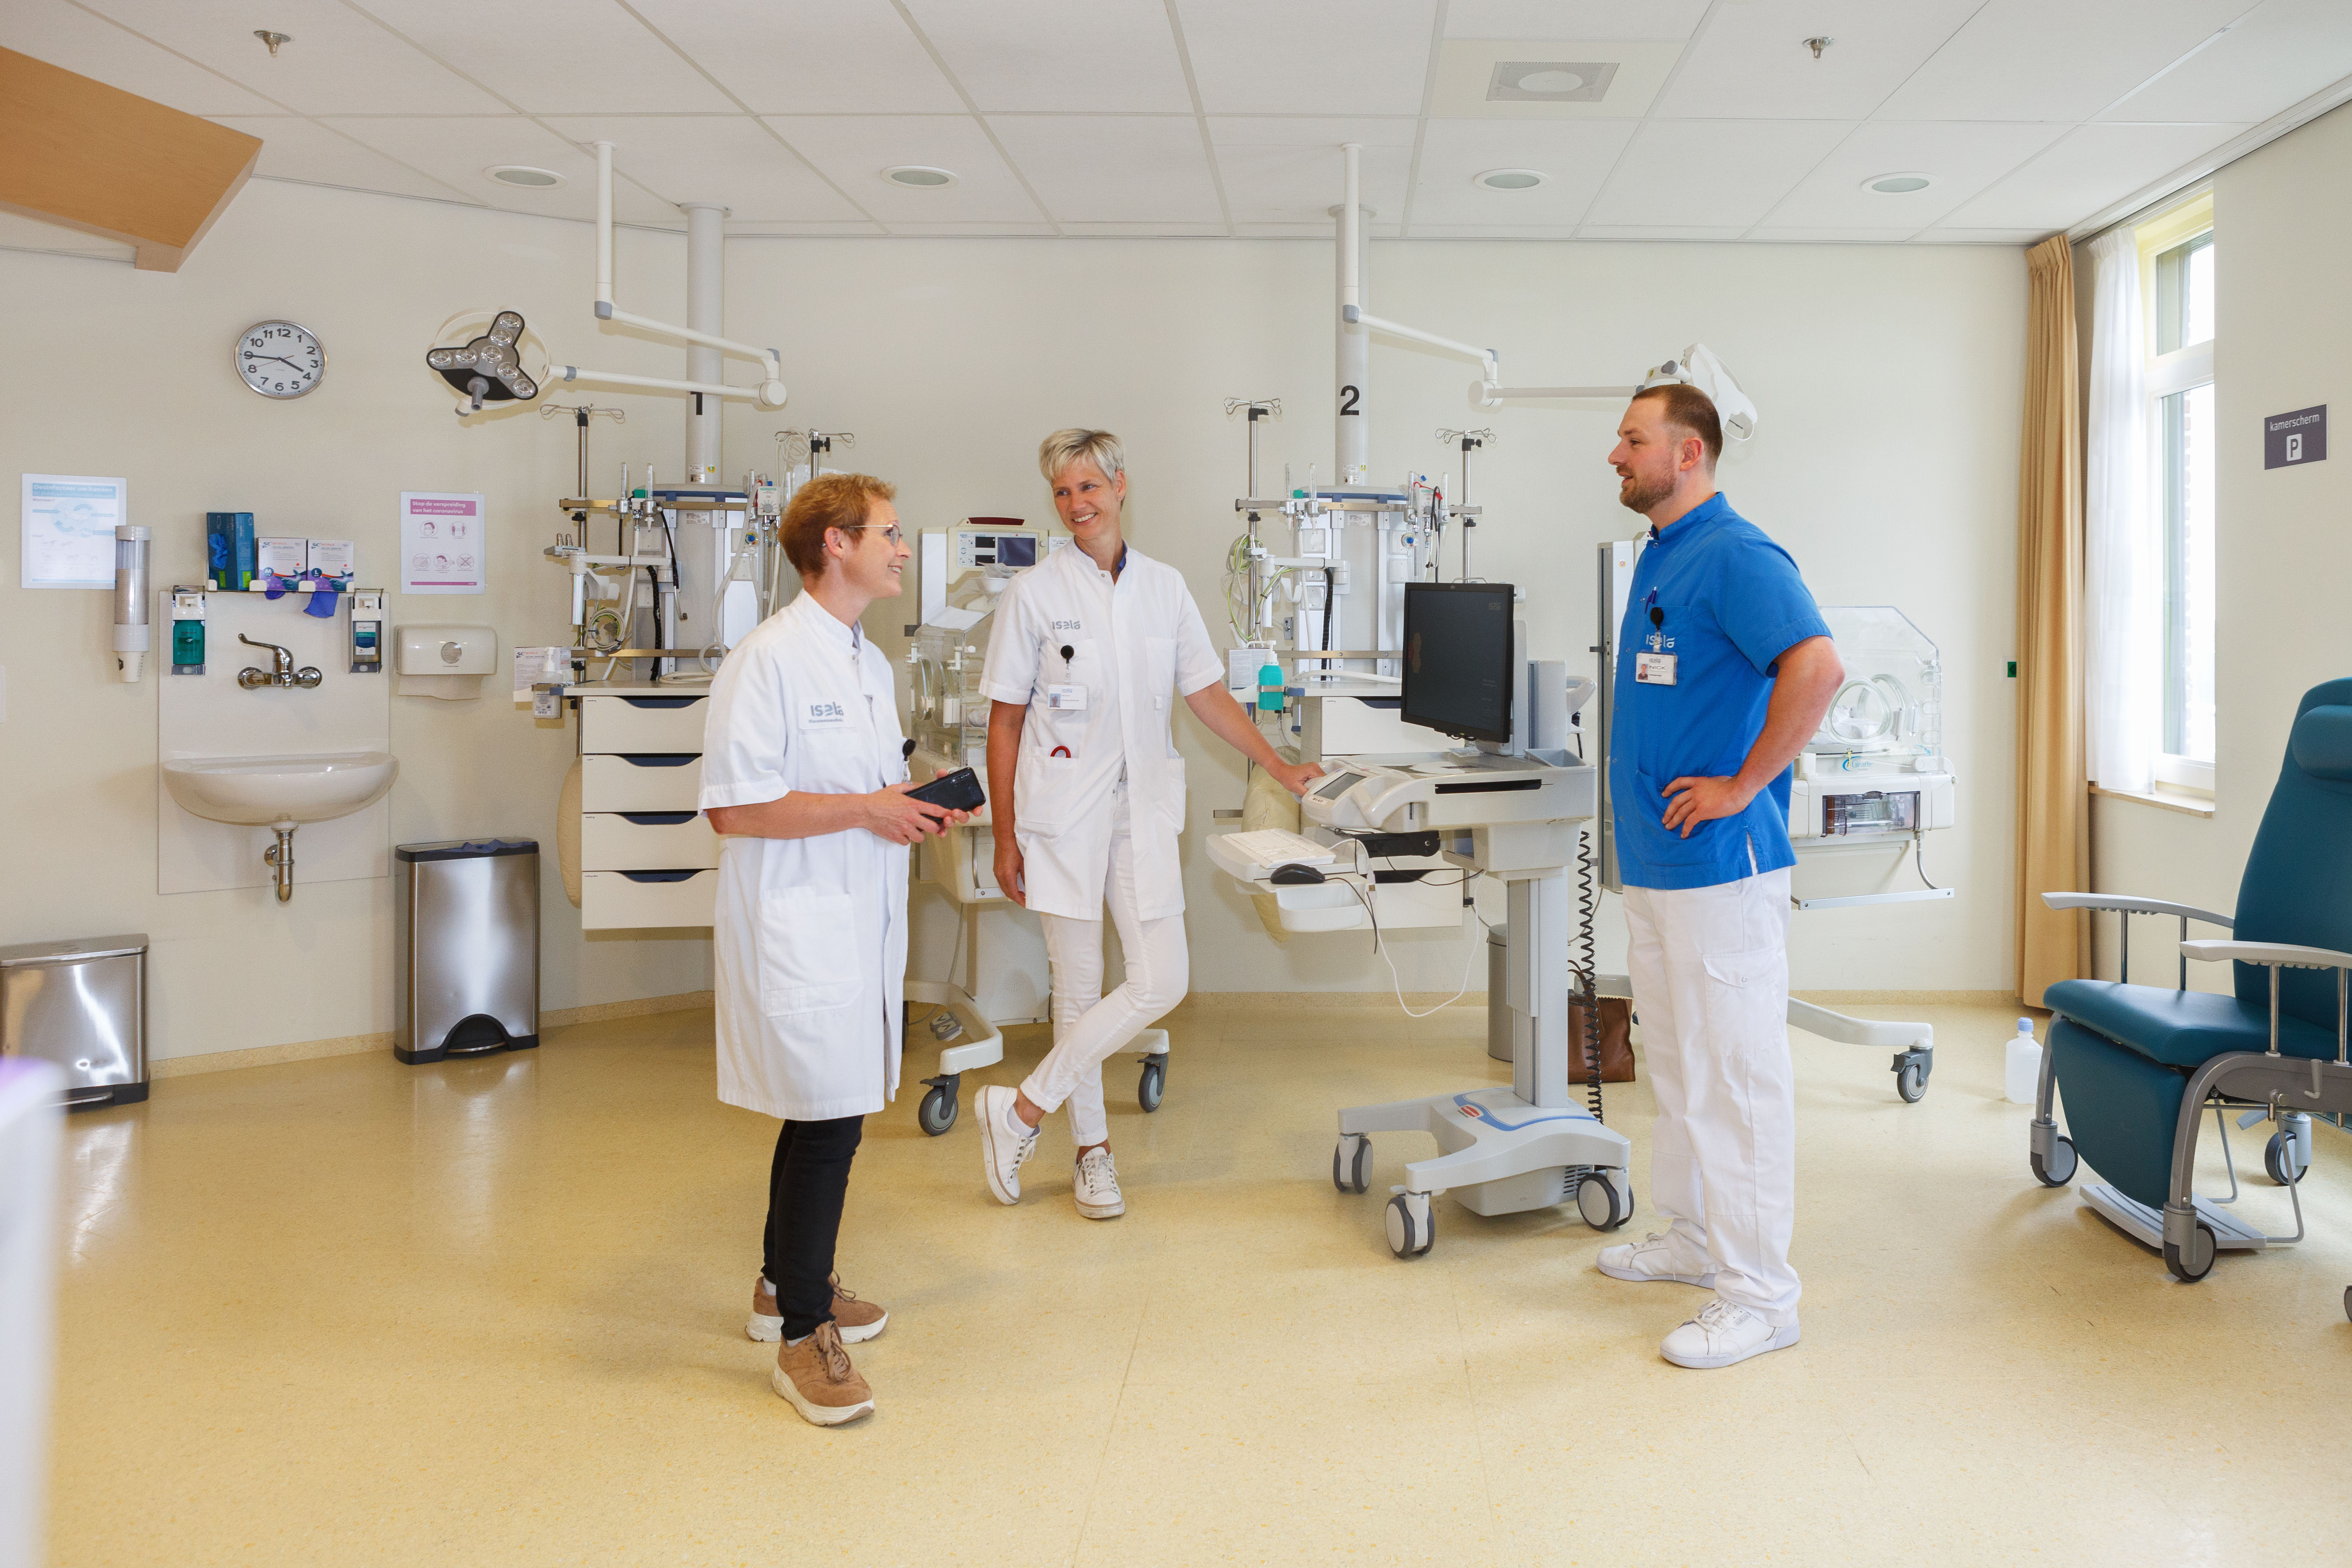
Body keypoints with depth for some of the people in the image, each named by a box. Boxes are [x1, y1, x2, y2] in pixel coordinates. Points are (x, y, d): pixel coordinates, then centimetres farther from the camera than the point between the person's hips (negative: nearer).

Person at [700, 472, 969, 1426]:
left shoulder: (871, 663, 15)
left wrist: (918, 808, 6)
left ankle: (785, 1285, 35)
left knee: (825, 1112, 18)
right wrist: (866, 811, -18)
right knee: (827, 1118, -8)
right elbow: (734, 807, -20)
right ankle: (803, 1336, 7)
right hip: (795, 926, -9)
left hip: (858, 922, 9)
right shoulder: (768, 660, -15)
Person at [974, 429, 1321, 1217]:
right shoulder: (1034, 594, -2)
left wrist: (1282, 769, 8)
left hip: (1143, 808, 4)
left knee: (1163, 980, -3)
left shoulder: (1166, 588, 7)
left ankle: (1023, 1109, 9)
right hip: (1063, 811, -3)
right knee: (1079, 988, 2)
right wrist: (1004, 836, -4)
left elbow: (1208, 696, 13)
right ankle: (1092, 1149, 19)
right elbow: (1005, 721, 0)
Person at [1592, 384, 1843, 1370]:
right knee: (1678, 1063, 18)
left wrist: (1742, 785, -22)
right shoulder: (1660, 556, 16)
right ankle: (1694, 1239, 31)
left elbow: (1817, 667, -27)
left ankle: (1758, 1293, 4)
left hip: (1719, 860, -10)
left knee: (1735, 1072, -4)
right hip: (1653, 860, 10)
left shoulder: (1735, 555, -14)